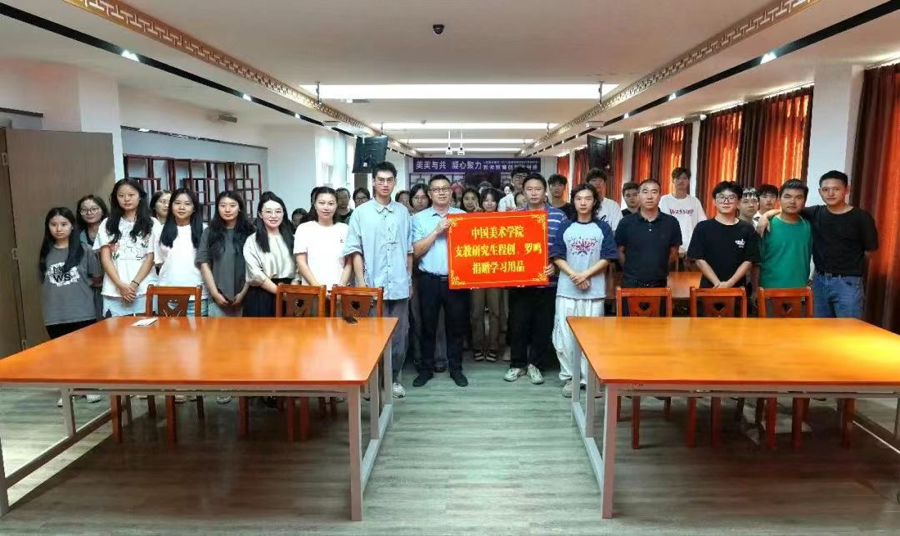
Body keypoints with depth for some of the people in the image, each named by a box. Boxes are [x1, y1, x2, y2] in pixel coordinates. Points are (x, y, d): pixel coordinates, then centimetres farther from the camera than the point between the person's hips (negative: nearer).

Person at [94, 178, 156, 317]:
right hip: (114, 291, 1)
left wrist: (135, 283, -9)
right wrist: (120, 285, -8)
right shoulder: (107, 224, 11)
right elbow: (105, 258, 5)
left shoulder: (151, 224, 7)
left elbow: (150, 257, 2)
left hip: (144, 289, -1)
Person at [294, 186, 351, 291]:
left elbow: (349, 263, 8)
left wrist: (342, 285, -6)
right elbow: (301, 262, 1)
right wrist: (317, 286, -10)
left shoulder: (344, 229, 10)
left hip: (338, 290, 1)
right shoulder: (304, 229, 6)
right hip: (311, 289, -1)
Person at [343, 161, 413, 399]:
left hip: (400, 285, 3)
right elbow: (355, 250, -2)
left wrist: (409, 278, 9)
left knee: (399, 335, 9)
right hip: (373, 285, -2)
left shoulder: (403, 212, 7)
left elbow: (409, 249, 12)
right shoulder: (361, 213, -1)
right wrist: (361, 281, -7)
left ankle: (394, 378, 24)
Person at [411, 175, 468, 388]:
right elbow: (417, 251, -6)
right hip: (430, 281, -1)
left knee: (456, 325, 9)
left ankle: (456, 368, 23)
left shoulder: (462, 215, 5)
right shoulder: (419, 218, 2)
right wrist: (437, 231, -13)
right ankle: (426, 369, 23)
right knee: (428, 326, 9)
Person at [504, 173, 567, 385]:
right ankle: (517, 364, 23)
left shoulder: (559, 216, 1)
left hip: (547, 281, 0)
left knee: (543, 326, 8)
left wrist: (555, 265, -14)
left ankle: (534, 364, 25)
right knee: (518, 324, 6)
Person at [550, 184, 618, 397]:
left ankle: (590, 378, 14)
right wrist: (574, 275, -13)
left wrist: (586, 274, -13)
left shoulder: (603, 228, 3)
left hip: (594, 291, 0)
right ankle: (568, 377, 14)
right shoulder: (565, 227, 5)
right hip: (567, 289, 1)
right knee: (565, 335, 1)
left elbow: (607, 258, -1)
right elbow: (557, 257, 0)